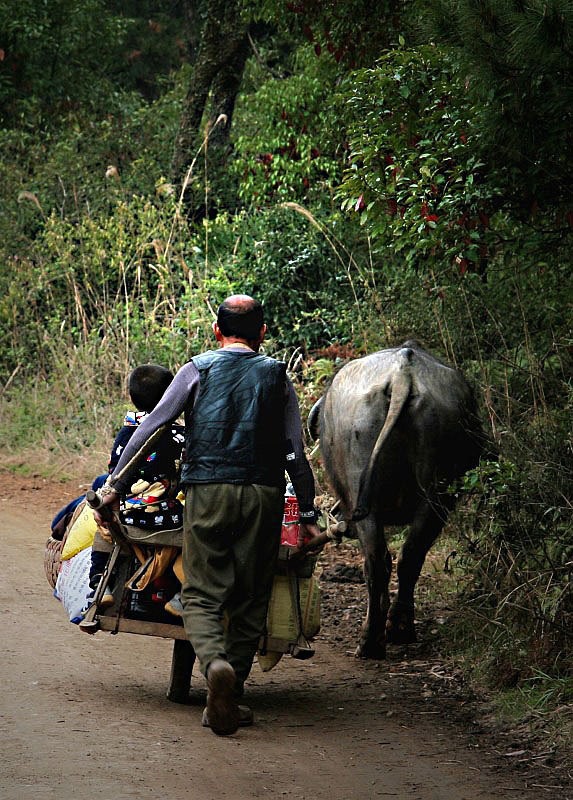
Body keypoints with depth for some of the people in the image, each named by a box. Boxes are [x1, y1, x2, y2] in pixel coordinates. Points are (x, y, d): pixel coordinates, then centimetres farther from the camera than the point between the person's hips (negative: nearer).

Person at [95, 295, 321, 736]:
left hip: (208, 491, -1)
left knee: (202, 595, -1)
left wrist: (117, 484, 12)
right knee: (250, 599, 9)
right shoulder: (277, 376, 11)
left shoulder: (197, 370, 8)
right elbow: (296, 452, 9)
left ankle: (215, 662, -29)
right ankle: (231, 695, 9)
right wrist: (309, 514, 14)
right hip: (263, 496, 1)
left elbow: (151, 427, 5)